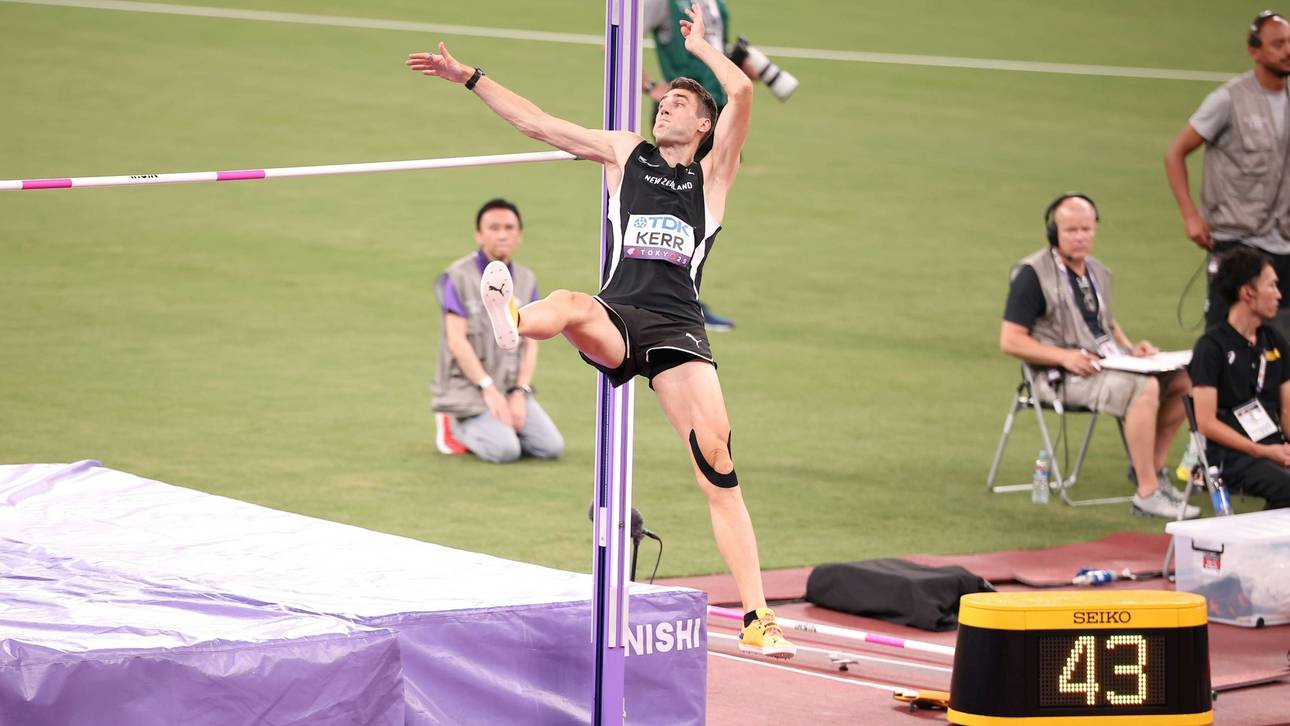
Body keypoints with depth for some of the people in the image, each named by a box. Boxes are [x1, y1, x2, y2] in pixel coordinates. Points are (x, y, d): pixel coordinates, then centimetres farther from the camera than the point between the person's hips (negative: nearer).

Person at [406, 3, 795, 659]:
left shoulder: (712, 175, 16)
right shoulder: (624, 152, 21)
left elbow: (741, 92, 1)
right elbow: (534, 121, 23)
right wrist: (469, 78, 21)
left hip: (678, 326, -1)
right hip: (616, 316, 1)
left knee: (716, 456, -13)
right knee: (571, 305, -36)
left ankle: (756, 618, -12)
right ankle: (511, 321, -76)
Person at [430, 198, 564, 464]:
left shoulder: (526, 280, 9)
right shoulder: (458, 277, -7)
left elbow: (530, 344, 6)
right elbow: (457, 341, -13)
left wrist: (519, 393, -8)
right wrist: (489, 389, -18)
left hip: (513, 388, 5)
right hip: (468, 389, -5)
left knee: (552, 448, -12)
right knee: (505, 451, -25)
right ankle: (456, 426, 3)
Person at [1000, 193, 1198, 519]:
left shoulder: (1098, 272, 17)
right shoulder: (1033, 274, -7)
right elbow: (1010, 341, -11)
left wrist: (1129, 347, 9)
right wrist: (1064, 356, -21)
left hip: (1108, 363, 8)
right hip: (1062, 377, -8)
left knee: (1181, 379, -8)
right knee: (1145, 387, -30)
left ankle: (1153, 468, 0)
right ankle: (1147, 495, -29)